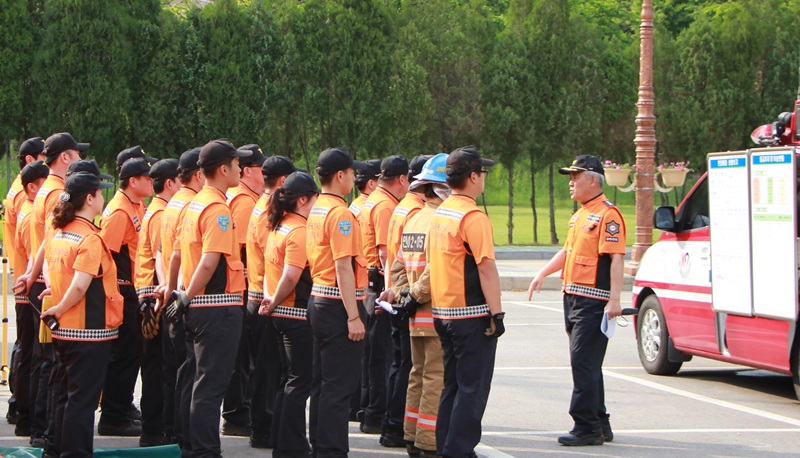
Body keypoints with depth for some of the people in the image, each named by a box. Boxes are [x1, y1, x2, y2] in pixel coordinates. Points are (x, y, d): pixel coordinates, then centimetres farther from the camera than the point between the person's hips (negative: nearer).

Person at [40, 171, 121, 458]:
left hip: (64, 330, 8)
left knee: (66, 394, 16)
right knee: (83, 398, -3)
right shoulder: (90, 238, -18)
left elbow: (53, 273, 15)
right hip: (89, 329, -8)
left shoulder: (59, 234, 7)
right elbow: (80, 286, -25)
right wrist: (60, 309, -12)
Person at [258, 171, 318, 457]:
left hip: (282, 314, 9)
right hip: (298, 315, -9)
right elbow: (291, 275, -24)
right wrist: (275, 302, -11)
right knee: (300, 381, -2)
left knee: (290, 380, 16)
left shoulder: (278, 226, 11)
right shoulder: (299, 230, -17)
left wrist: (271, 300, 7)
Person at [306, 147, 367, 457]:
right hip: (338, 305, -10)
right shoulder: (339, 213, -16)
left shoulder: (315, 210, 12)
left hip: (318, 301, 10)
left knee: (322, 383, 15)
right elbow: (343, 268, -21)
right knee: (339, 385, -5)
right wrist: (354, 316, -21)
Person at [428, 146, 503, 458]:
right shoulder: (473, 217, -16)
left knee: (452, 385, 16)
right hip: (472, 315, -9)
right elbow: (486, 268, -20)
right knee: (472, 388, -3)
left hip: (442, 313, 9)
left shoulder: (439, 213, 11)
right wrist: (496, 313, -17)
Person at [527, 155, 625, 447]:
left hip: (594, 301, -10)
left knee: (583, 362, -11)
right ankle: (599, 424, 20)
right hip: (573, 298, 10)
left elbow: (617, 258, -20)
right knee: (586, 364, 13)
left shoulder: (607, 214, -13)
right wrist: (543, 273, 19)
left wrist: (614, 299, -26)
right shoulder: (579, 215, 19)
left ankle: (586, 427, -9)